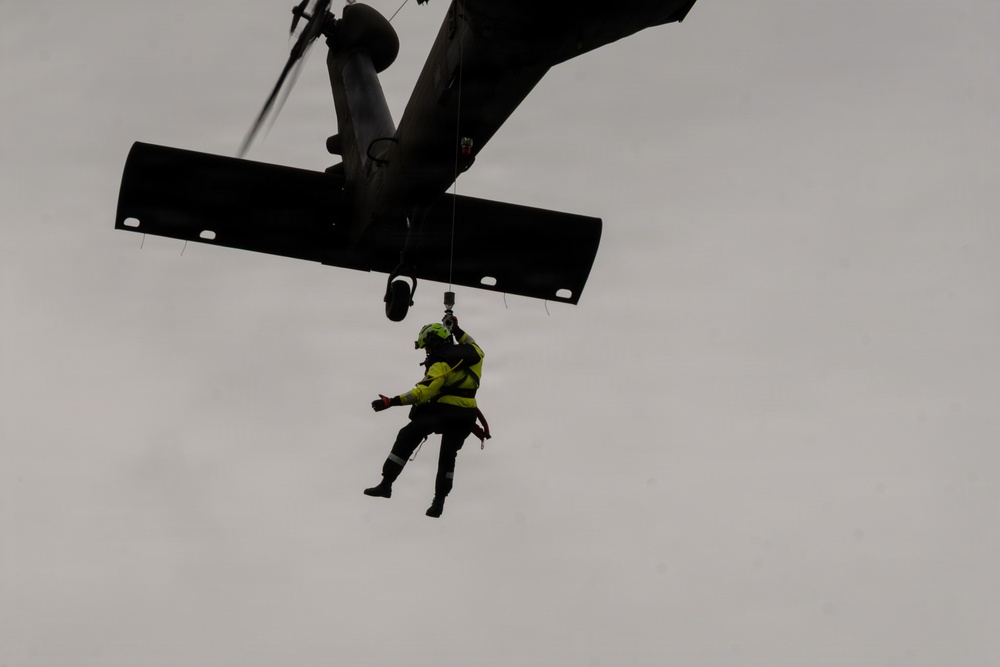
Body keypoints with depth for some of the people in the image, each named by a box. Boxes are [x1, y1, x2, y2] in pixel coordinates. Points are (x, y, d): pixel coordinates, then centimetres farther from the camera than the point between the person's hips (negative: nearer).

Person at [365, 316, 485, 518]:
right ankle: (439, 501, 16)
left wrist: (392, 401, -25)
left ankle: (386, 483, -7)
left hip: (443, 411, -7)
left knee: (406, 438, 0)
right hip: (466, 417, 7)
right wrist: (458, 331, 44)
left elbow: (424, 391, -23)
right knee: (448, 456, 21)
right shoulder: (470, 353, 8)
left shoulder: (442, 363, -12)